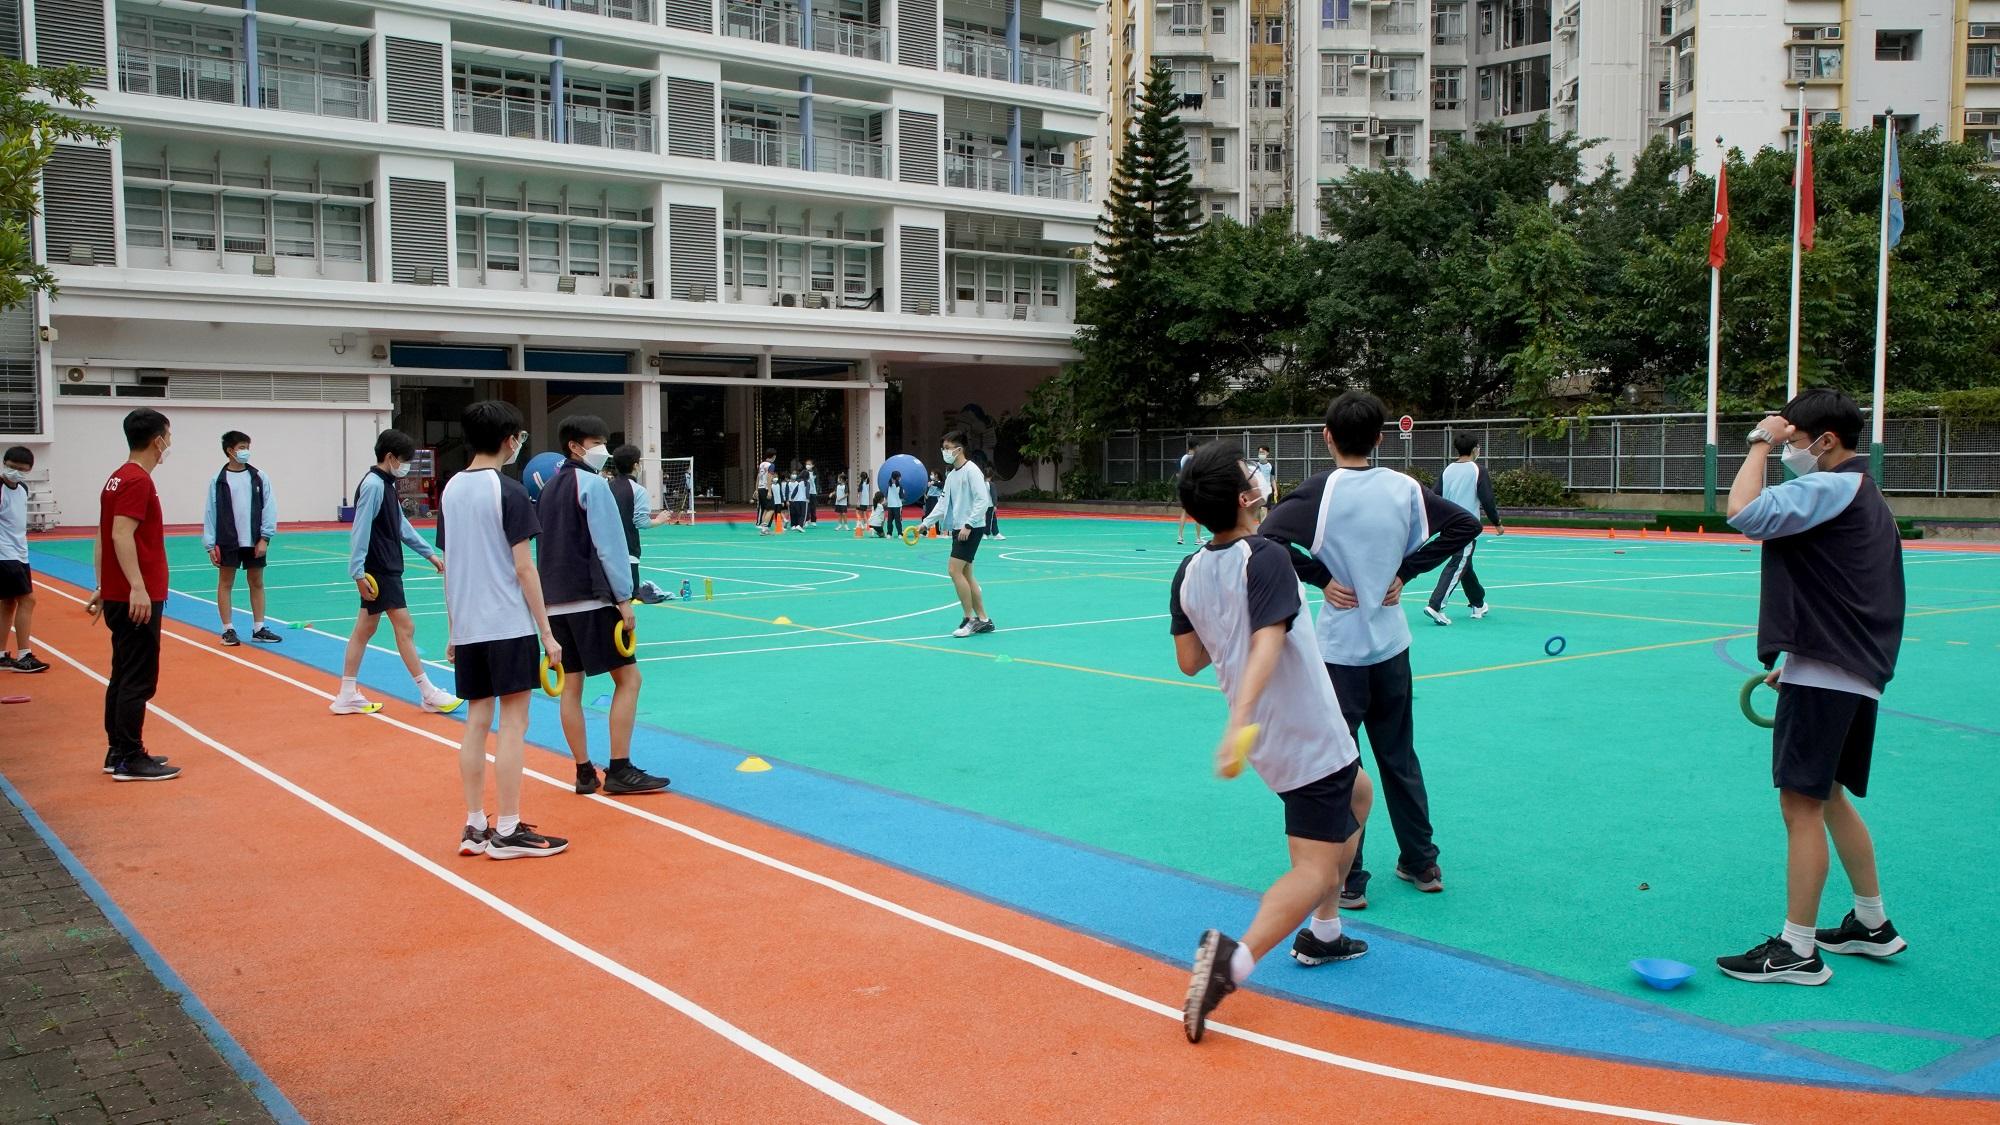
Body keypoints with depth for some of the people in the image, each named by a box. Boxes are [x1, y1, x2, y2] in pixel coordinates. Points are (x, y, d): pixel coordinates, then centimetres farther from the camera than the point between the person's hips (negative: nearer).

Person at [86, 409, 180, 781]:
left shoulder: (118, 478, 15)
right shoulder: (138, 481, -14)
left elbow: (104, 537, 18)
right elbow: (121, 535, -23)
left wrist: (102, 589, 22)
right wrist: (137, 587, -28)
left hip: (119, 595, 10)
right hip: (138, 599, -10)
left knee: (124, 677, 14)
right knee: (139, 681, -5)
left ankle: (118, 752, 21)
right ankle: (130, 760, -1)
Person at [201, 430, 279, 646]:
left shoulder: (259, 477, 1)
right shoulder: (218, 480, -3)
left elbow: (268, 508, 0)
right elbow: (210, 513, -1)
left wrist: (264, 538, -5)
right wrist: (210, 544, -5)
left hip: (254, 541, 2)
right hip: (227, 542, -2)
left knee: (257, 583, 8)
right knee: (225, 583, 4)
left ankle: (259, 628, 16)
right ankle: (228, 630, 12)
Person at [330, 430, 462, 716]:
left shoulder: (386, 485, 14)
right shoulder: (373, 485, -15)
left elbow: (402, 526, 20)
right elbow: (361, 530, -20)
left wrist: (429, 553, 19)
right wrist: (358, 572, -23)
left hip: (387, 569, 10)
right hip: (379, 572, -10)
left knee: (365, 629, 11)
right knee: (405, 628, -5)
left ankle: (347, 696, 17)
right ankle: (429, 694, 1)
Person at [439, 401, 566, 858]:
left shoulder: (451, 489, 10)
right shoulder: (508, 491, -11)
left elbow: (450, 567, 13)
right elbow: (523, 568, -13)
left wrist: (453, 630, 21)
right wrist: (547, 633, -9)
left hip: (467, 627, 7)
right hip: (509, 626, -7)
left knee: (477, 720, 11)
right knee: (513, 723, -2)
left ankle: (475, 826, 16)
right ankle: (508, 832, 1)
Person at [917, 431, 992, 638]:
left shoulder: (971, 470, -11)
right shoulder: (951, 475, 15)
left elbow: (981, 500, -18)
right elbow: (943, 503, 18)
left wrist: (968, 525, -22)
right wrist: (926, 523, 11)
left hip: (971, 529, -9)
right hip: (958, 529, 9)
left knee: (955, 570, -14)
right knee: (965, 574, 7)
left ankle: (970, 620, -7)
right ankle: (982, 619, 13)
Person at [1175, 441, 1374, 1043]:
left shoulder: (1190, 573, 1)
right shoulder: (1265, 558, -19)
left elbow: (1190, 659, 8)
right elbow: (1266, 645, -32)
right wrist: (1238, 721, -41)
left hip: (1269, 738, 8)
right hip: (1307, 737, -8)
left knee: (1357, 797, 30)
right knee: (1316, 868, -5)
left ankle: (1322, 933, 34)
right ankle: (1235, 960, -23)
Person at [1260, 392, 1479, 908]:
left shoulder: (1320, 492, -14)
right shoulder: (1404, 487, -2)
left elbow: (1267, 538, -25)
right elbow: (1466, 523, 3)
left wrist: (1322, 578, -13)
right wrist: (1406, 571, 2)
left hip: (1338, 648, -4)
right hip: (1391, 644, 4)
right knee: (1399, 756, 19)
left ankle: (1348, 880, 11)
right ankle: (1422, 863, 28)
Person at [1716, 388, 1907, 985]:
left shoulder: (1828, 487, -14)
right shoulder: (1865, 495, 18)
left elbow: (1745, 514, -30)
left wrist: (1761, 443, -15)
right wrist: (1796, 662, 23)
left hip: (1825, 678, -10)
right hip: (1856, 673, 10)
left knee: (1801, 803, -5)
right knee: (1829, 796, 20)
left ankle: (1797, 951, 1)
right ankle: (1872, 925, 32)